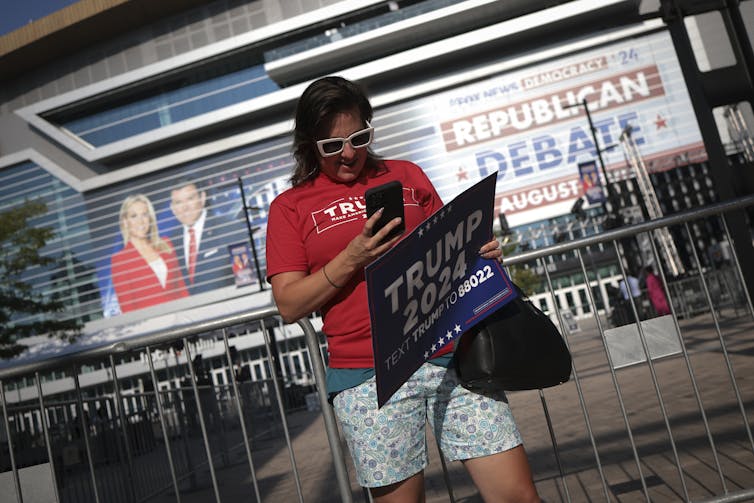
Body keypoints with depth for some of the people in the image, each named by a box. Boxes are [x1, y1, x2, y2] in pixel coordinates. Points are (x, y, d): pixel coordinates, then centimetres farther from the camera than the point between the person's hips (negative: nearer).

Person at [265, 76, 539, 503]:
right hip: (370, 378, -2)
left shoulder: (408, 176, 16)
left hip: (451, 356, 2)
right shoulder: (291, 207, 9)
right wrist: (352, 258, -12)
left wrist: (479, 252, -1)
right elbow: (289, 304, 1)